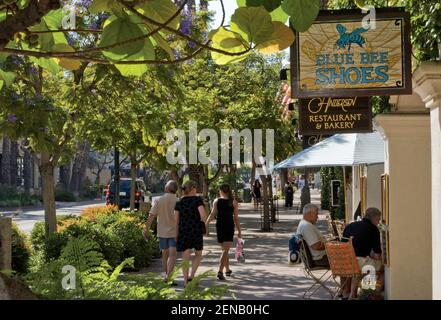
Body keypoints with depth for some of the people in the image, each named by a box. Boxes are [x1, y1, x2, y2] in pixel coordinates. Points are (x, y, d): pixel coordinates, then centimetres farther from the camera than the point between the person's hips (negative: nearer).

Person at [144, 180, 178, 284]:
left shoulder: (158, 200, -4)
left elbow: (151, 216, -8)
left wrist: (146, 230, 0)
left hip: (162, 232, 3)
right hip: (174, 232, -2)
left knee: (165, 255, 17)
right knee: (172, 255, -6)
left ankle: (167, 276, 29)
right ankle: (169, 277, -20)